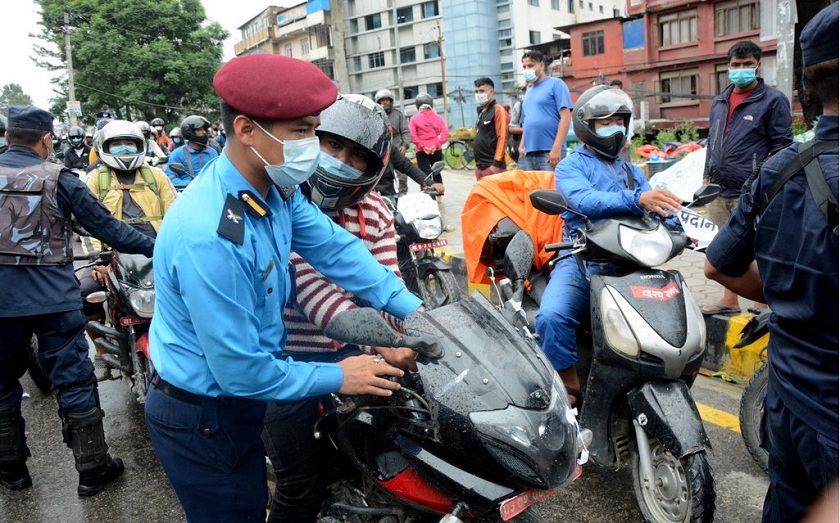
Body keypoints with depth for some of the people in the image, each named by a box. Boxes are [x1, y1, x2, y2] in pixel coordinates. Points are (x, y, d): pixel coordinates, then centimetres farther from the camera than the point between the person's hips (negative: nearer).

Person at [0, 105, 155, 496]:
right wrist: (152, 246, 3)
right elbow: (105, 226, -6)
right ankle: (92, 468, 12)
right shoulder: (58, 179, -6)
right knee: (75, 380, 4)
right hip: (54, 299, -3)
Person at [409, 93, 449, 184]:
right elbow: (445, 133, -5)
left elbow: (413, 136, -11)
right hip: (436, 150, 2)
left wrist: (422, 146, -11)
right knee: (437, 173, 18)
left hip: (421, 151, -2)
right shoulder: (437, 117, 9)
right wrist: (437, 145, -10)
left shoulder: (414, 119, 4)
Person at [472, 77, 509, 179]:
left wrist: (497, 163, -20)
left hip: (492, 166, -8)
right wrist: (478, 163, 17)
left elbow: (502, 138, -15)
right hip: (480, 166, 9)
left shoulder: (498, 110, -8)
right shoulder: (481, 111, 18)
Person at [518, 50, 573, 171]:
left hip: (549, 152, -6)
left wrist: (556, 148, -17)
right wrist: (522, 145, 7)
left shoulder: (555, 84, 1)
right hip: (528, 154, 6)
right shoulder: (528, 92, 20)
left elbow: (566, 116, -8)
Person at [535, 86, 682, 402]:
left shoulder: (632, 172, 26)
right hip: (581, 261, -4)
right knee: (552, 316, -30)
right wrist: (636, 199, -32)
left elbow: (658, 208, 10)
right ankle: (570, 387, -9)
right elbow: (584, 201, -16)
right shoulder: (571, 166, 7)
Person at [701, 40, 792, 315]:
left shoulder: (773, 99, -3)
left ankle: (762, 307, 6)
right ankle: (729, 301, 26)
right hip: (719, 191, 7)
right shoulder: (719, 102, 16)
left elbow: (781, 147, -6)